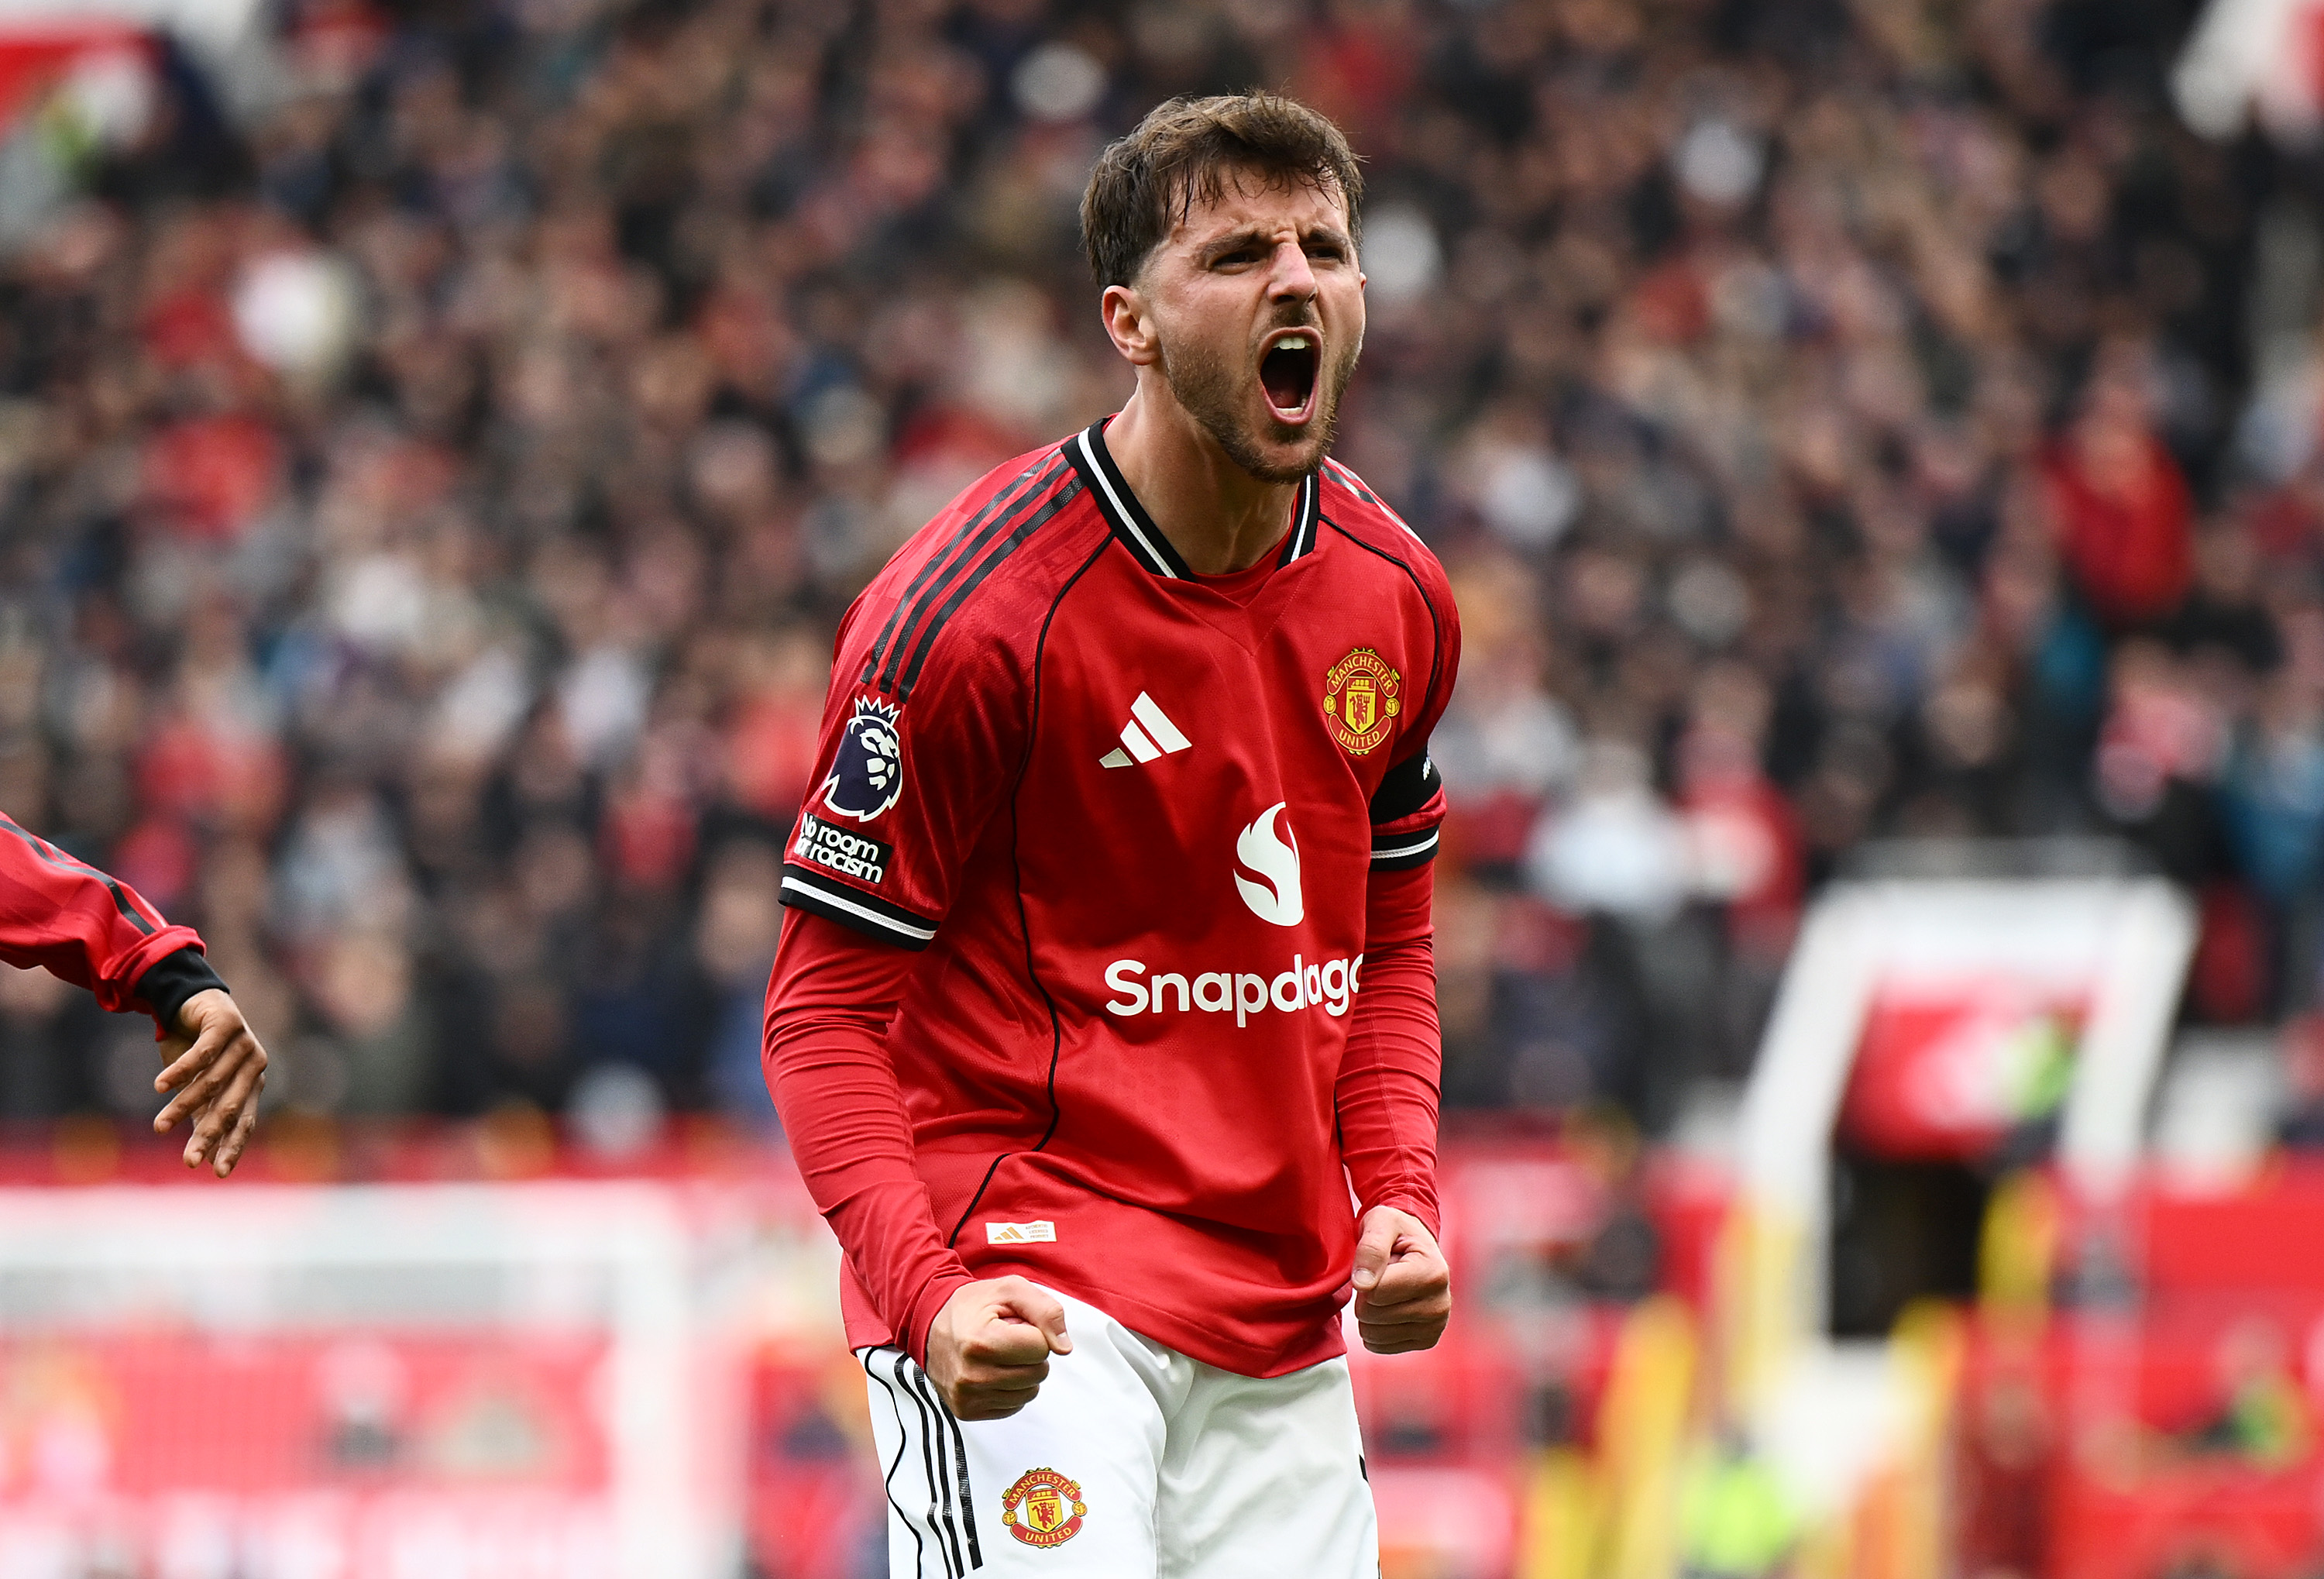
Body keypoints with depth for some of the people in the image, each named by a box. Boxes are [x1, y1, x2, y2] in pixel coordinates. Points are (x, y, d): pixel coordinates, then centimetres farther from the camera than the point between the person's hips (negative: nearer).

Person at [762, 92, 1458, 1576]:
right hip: (1031, 1298, -6)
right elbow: (826, 1008, -10)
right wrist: (924, 1290, -23)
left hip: (1284, 1313, 6)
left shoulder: (1394, 594, 6)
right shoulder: (972, 616, -13)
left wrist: (1400, 1198, 4)